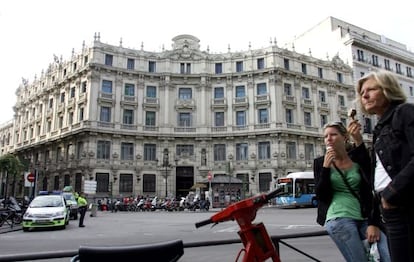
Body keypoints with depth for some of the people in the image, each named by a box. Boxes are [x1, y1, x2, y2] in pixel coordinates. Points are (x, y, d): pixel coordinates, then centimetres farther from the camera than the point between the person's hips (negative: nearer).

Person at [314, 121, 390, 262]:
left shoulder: (359, 159, 8)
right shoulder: (320, 162, 4)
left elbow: (372, 193, 4)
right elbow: (321, 196, -4)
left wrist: (374, 223, -7)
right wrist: (325, 168, -11)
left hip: (364, 218, 2)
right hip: (339, 219, -2)